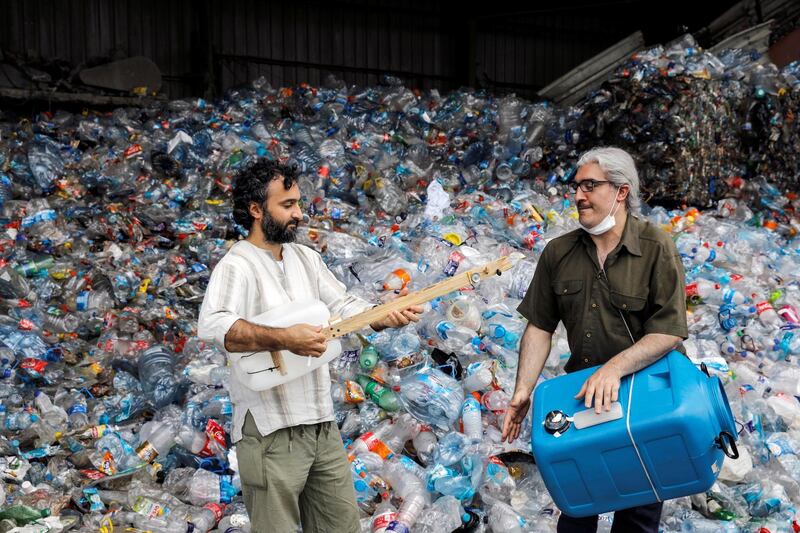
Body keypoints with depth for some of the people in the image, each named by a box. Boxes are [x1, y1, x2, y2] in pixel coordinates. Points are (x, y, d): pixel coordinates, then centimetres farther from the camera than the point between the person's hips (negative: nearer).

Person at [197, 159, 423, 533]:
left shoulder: (306, 258, 12)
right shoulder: (237, 266, -14)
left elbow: (344, 306, 11)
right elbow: (211, 326, -30)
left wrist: (386, 317, -9)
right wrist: (285, 339, -36)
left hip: (322, 424, 8)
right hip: (271, 431, -7)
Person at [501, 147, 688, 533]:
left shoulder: (656, 249, -13)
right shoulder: (558, 253, 0)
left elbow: (669, 332, -18)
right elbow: (540, 327, 2)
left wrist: (615, 367, -31)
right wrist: (523, 390, -7)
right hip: (581, 397, 4)